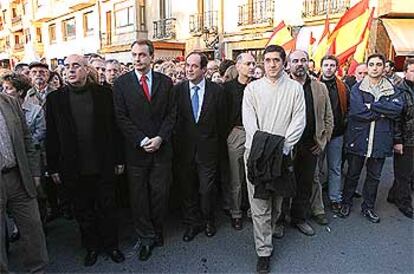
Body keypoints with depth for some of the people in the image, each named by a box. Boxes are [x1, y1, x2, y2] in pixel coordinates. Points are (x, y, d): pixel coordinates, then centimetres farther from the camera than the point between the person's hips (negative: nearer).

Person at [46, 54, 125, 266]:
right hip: (74, 169, 1)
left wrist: (118, 160, 0)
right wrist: (53, 168, 0)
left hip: (103, 166, -1)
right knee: (83, 211, 15)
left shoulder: (103, 93, -2)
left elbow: (114, 127, -1)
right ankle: (91, 247, 34)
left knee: (107, 208, 13)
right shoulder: (55, 98, 0)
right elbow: (51, 136, 1)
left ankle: (111, 245, 32)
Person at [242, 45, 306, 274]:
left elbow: (299, 120, -2)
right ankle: (264, 251, 12)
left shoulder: (295, 88, 5)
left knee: (277, 201, 13)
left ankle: (267, 231, 38)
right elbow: (249, 121, -4)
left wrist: (283, 146, -14)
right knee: (259, 205, 0)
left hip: (283, 152, 1)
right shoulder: (252, 88, 4)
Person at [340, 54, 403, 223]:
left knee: (374, 177, 14)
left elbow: (398, 109, -13)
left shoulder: (392, 90, 6)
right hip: (358, 138, -2)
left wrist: (372, 105, -18)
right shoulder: (357, 88, -2)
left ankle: (368, 206, 31)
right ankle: (346, 203, 28)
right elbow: (358, 111, -18)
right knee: (353, 174, 11)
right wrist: (384, 112, -12)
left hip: (381, 140, 3)